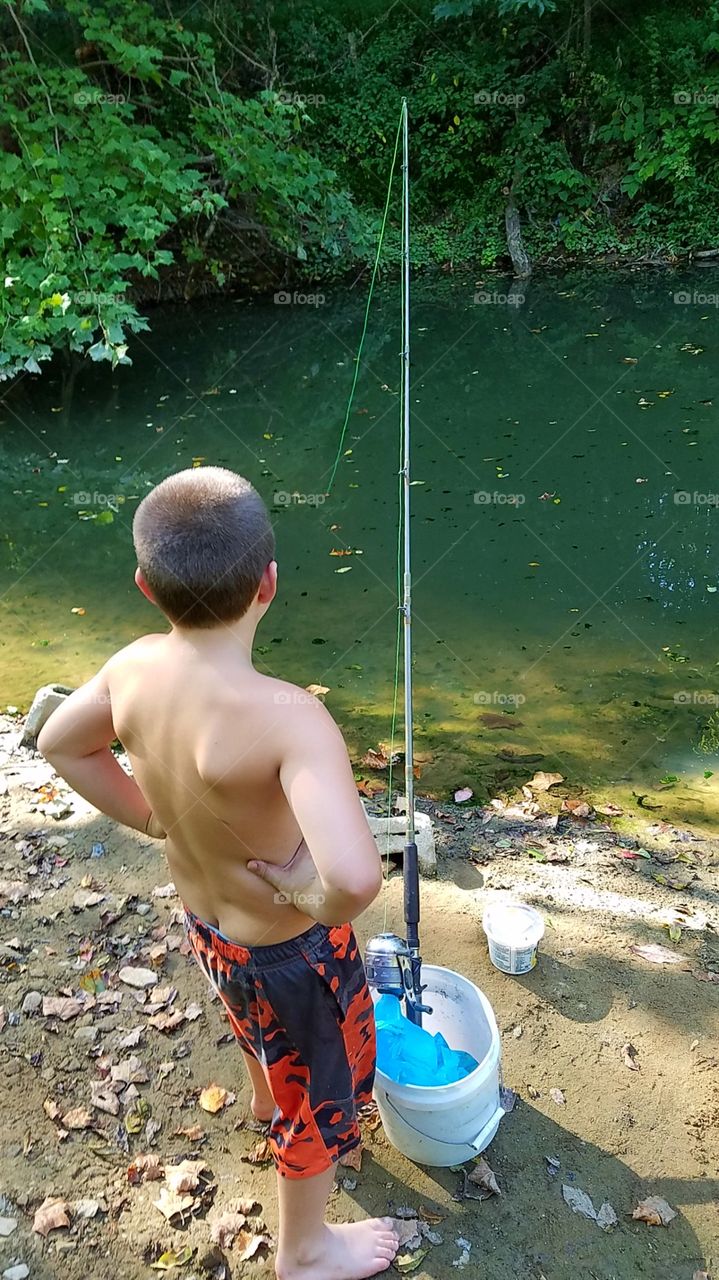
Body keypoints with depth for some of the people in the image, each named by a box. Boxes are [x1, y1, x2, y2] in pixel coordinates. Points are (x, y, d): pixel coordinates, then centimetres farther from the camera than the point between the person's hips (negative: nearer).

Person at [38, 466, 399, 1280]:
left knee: (261, 1027, 39)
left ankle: (269, 1102, 72)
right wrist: (316, 902, -27)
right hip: (290, 949, -6)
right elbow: (354, 877, -50)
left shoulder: (135, 668, -18)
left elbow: (61, 744, 1)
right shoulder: (288, 718, -40)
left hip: (202, 922, 6)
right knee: (319, 1093, 24)